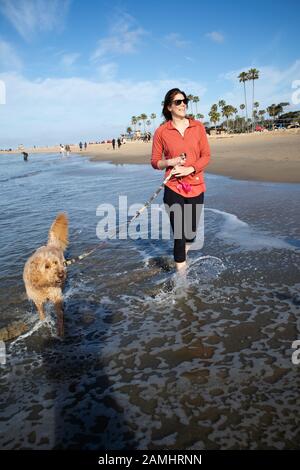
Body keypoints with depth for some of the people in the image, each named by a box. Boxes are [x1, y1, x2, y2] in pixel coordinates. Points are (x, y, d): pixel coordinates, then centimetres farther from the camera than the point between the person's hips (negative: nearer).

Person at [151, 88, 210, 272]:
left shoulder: (198, 126, 4)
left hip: (196, 187, 3)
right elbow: (155, 162, 4)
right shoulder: (161, 131, -1)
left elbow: (206, 156, 2)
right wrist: (170, 162, -16)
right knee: (179, 235, -2)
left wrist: (189, 169, -13)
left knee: (191, 233, 16)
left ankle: (182, 256, 48)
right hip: (174, 189, -2)